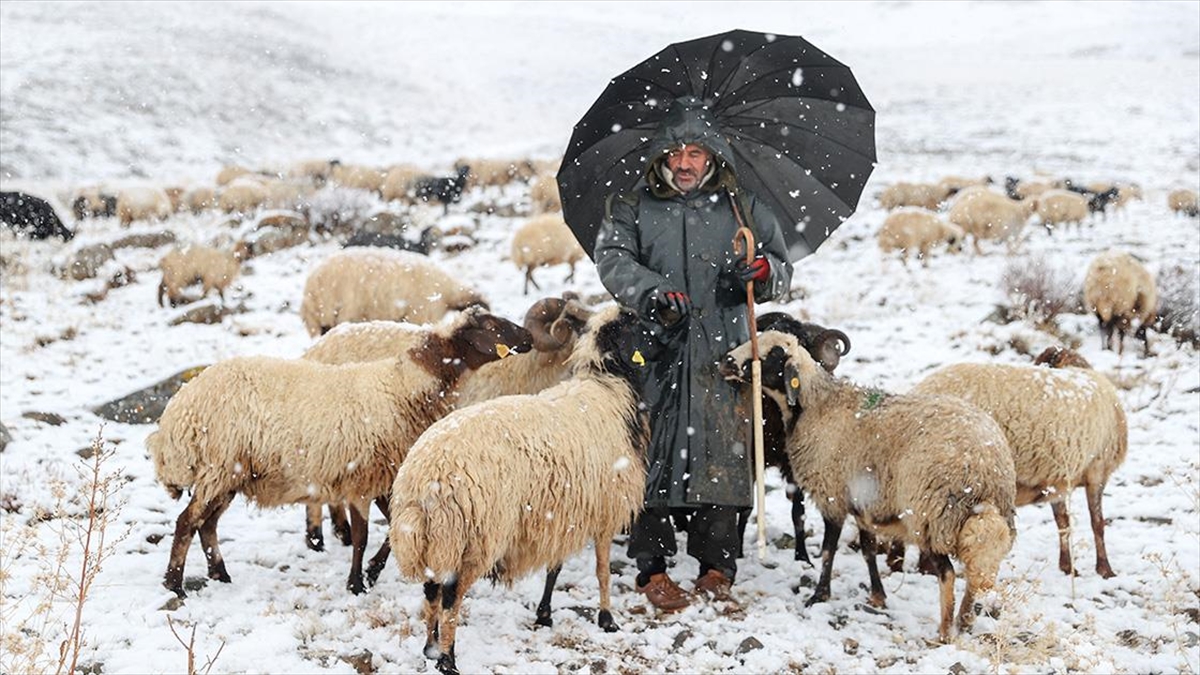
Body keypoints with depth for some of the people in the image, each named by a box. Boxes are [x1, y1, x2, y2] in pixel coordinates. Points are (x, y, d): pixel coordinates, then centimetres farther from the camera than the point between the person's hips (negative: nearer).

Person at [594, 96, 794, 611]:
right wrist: (652, 292, -23)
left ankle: (716, 569, 9)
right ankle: (652, 569, 4)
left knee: (724, 454, -1)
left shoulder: (742, 210, 15)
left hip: (723, 352, 1)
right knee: (655, 454, -5)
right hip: (658, 352, -1)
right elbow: (612, 257, -4)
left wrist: (763, 270, -7)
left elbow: (783, 270, 18)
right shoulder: (634, 208, 11)